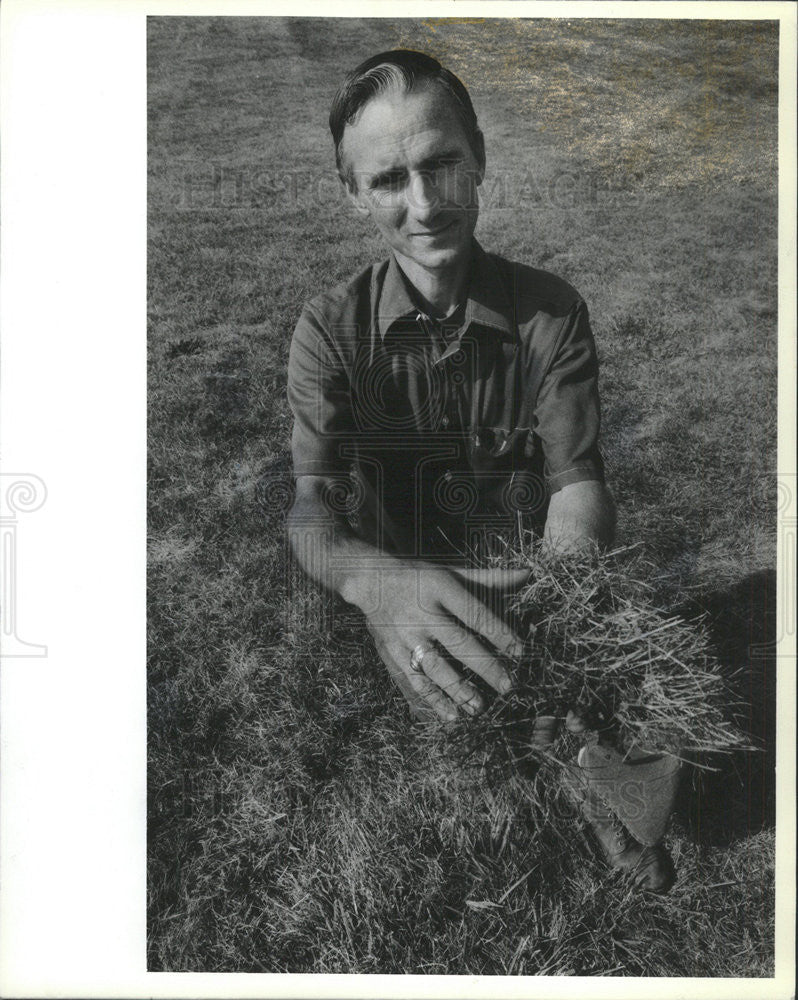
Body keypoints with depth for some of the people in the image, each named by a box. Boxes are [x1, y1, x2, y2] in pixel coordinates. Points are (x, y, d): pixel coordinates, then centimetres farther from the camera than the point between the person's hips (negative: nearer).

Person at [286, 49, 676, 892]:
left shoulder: (552, 313, -3)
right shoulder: (329, 329, -5)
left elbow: (576, 479, -10)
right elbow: (311, 512, -17)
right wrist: (376, 580, -41)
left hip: (532, 591, 1)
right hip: (407, 620, 0)